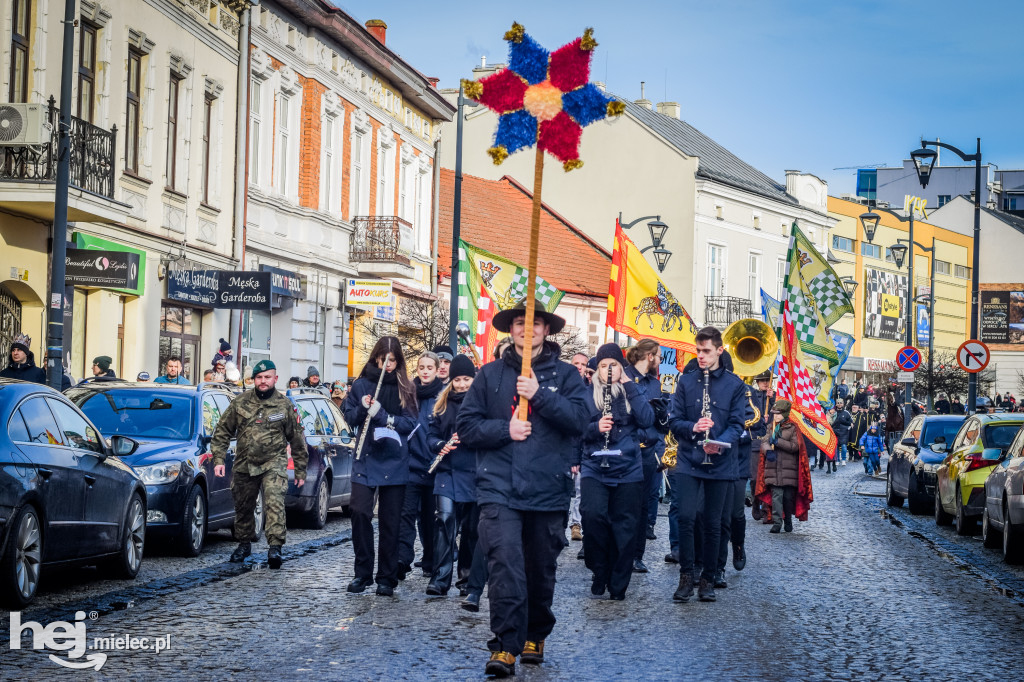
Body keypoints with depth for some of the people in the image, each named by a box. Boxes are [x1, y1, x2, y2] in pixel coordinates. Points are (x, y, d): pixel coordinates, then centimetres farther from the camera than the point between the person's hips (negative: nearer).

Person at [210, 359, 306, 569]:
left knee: (274, 503, -20)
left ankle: (275, 547, -24)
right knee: (243, 507, 13)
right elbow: (222, 432, 8)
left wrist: (300, 471, 8)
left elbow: (297, 439, 8)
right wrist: (218, 459, -2)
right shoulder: (240, 403, 3)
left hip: (274, 464, -3)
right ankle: (244, 544, 33)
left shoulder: (285, 406, 1)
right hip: (244, 465, 3)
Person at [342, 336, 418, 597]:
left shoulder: (405, 388, 3)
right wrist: (362, 409, -12)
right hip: (365, 459, 0)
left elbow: (411, 422, -3)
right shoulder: (362, 384, 5)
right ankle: (362, 573, 3)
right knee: (360, 512, -10)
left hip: (394, 461, 0)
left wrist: (383, 416, -16)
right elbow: (348, 415, 9)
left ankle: (387, 578, 9)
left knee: (390, 521, 2)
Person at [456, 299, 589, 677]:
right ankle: (505, 645, -14)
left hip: (548, 489, 1)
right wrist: (505, 430, -10)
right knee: (504, 565, -15)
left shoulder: (564, 374, 7)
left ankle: (535, 635, 31)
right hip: (499, 489, -1)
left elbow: (579, 418, -8)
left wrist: (539, 395, -18)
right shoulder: (490, 374, 9)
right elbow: (466, 426, 5)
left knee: (541, 570, 13)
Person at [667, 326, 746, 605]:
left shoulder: (734, 385, 1)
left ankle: (708, 579, 16)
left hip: (719, 463, 0)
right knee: (686, 517, -10)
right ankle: (686, 576, 1)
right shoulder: (686, 380, 4)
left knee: (713, 523, 5)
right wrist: (693, 427, -18)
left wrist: (720, 443, -22)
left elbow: (737, 424, -3)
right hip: (688, 460, 0)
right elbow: (675, 420, 3)